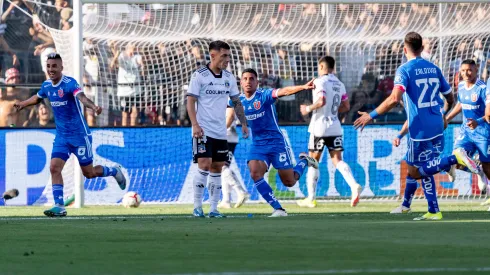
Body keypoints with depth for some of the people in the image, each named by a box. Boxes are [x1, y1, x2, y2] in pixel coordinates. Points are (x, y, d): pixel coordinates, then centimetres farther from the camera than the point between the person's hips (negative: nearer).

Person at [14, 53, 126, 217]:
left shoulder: (69, 83, -19)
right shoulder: (46, 85, 3)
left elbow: (81, 97, -39)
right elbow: (37, 98, 27)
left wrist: (93, 107, -58)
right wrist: (22, 104, 41)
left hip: (79, 135, -6)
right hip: (61, 137, 6)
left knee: (89, 173, 4)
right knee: (54, 168, -11)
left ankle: (114, 171, 33)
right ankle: (59, 206, -7)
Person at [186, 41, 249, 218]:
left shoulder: (229, 77, 9)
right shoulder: (199, 76, -8)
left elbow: (236, 102, 17)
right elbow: (190, 102, -10)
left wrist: (244, 124, 10)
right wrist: (195, 125, -20)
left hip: (220, 132, 6)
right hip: (203, 130, -6)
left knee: (217, 169, 5)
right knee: (204, 165, -14)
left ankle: (213, 209, 9)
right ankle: (197, 207, -6)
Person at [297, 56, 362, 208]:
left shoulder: (320, 82, -11)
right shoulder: (339, 84, 11)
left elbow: (322, 101, -24)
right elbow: (346, 106, 14)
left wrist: (309, 109, -9)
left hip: (319, 127, -6)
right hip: (335, 128, 6)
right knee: (337, 160, 2)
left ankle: (311, 198, 9)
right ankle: (354, 185, -23)